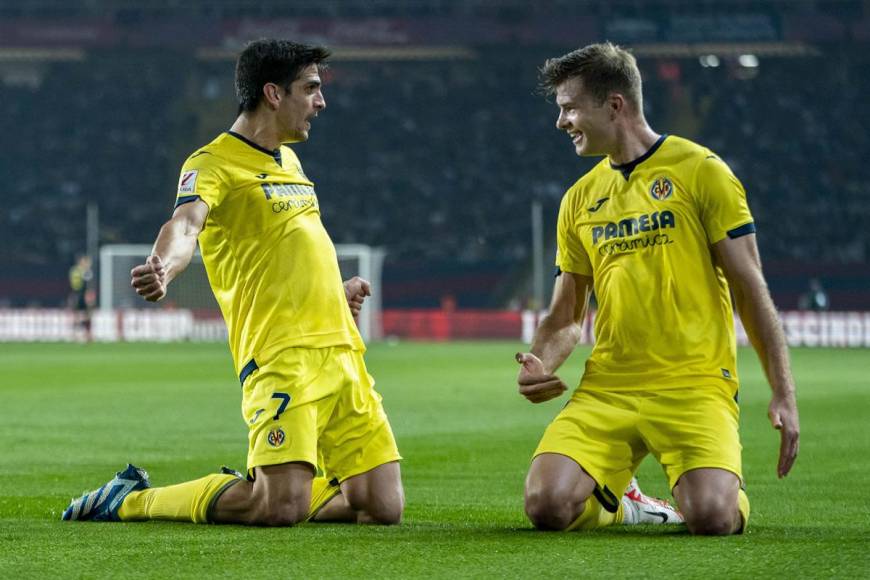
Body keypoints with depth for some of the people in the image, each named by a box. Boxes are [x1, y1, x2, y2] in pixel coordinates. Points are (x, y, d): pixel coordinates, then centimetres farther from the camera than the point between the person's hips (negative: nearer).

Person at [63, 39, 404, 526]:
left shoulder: (288, 161, 21)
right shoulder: (214, 163, -6)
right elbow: (186, 223, -27)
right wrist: (163, 269, -46)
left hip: (342, 352, 8)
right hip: (282, 357, -8)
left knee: (384, 508, -1)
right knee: (283, 509, -21)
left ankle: (252, 489, 22)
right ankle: (131, 499, 0)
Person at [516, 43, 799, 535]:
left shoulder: (699, 171, -1)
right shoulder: (581, 199, 14)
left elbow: (750, 286, -2)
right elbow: (566, 317, 19)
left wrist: (784, 393, -8)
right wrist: (541, 365, -3)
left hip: (694, 384, -4)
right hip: (606, 388, 4)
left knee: (712, 516, -26)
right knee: (548, 505, -19)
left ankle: (730, 491, 11)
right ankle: (616, 499, 15)